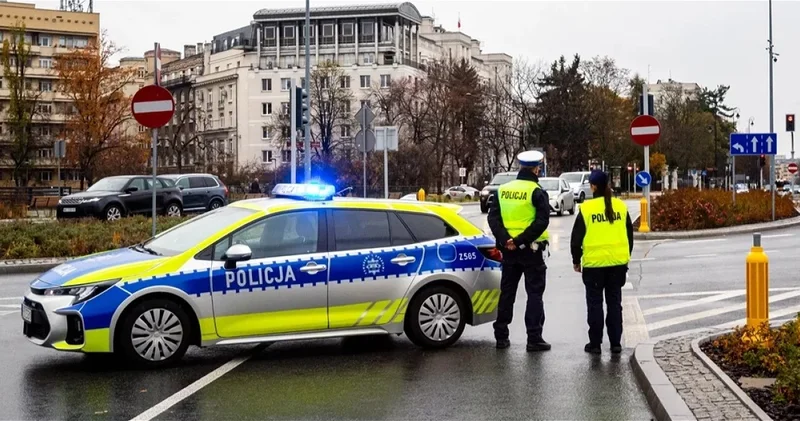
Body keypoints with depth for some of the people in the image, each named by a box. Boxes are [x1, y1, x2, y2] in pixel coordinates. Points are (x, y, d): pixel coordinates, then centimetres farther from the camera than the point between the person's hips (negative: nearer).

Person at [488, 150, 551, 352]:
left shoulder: (502, 190, 6)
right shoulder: (537, 192, -9)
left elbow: (493, 218, -2)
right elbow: (542, 221, -19)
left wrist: (505, 239, -11)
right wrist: (522, 240, -18)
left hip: (509, 250, 5)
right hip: (531, 251, -5)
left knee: (507, 293, 13)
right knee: (534, 294, 1)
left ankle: (501, 336, 16)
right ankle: (534, 338, -2)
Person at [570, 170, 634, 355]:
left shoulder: (586, 208, -8)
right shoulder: (620, 206, 3)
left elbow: (577, 237, -4)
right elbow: (629, 235, 10)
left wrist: (576, 260, 7)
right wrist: (627, 256, 21)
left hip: (594, 263, -3)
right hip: (618, 261, 3)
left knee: (595, 303, 6)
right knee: (614, 302, 11)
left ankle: (595, 343, 7)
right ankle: (616, 343, 12)